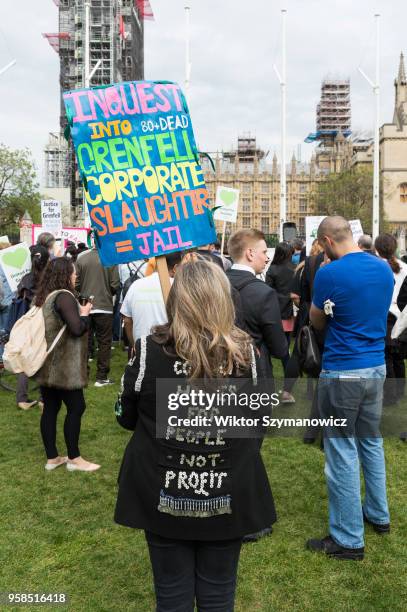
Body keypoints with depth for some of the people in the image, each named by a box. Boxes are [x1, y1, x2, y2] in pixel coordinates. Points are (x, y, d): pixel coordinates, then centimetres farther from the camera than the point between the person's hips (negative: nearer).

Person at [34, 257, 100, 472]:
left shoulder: (43, 296, 11)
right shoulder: (64, 296, -18)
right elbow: (77, 329, -24)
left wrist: (79, 312, 12)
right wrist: (85, 314, -6)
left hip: (47, 364, 9)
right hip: (64, 366, -9)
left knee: (50, 408, 11)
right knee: (76, 407, 2)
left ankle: (52, 458, 19)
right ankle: (74, 459, 9)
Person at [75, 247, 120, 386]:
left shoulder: (81, 258, -5)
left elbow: (76, 283, -4)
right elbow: (115, 285, -11)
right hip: (104, 306, -2)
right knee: (104, 343, 8)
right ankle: (101, 377, 10)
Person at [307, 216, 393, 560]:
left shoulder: (330, 274, -16)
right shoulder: (384, 268, 4)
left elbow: (318, 323, -2)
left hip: (342, 373, -7)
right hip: (377, 367, 7)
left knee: (343, 452, 2)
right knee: (372, 442, 22)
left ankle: (348, 539, 13)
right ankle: (378, 515, 38)